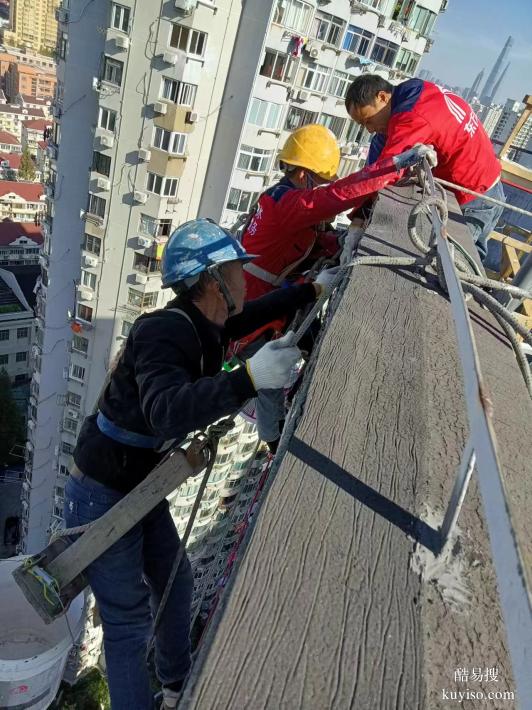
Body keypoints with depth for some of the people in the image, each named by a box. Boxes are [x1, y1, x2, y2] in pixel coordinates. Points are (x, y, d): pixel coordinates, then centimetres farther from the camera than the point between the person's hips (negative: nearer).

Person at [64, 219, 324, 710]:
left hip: (142, 488, 9)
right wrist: (249, 378, -52)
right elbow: (166, 410, -46)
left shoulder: (205, 326, -4)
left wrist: (314, 290, 17)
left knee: (175, 584, 21)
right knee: (128, 621, 1)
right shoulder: (162, 331, -30)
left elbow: (256, 313, 15)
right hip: (102, 497, -9)